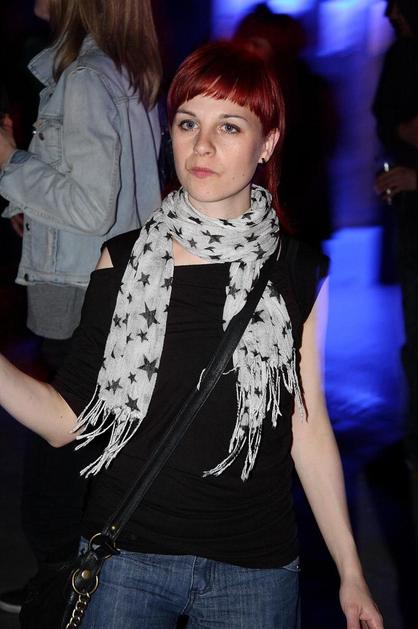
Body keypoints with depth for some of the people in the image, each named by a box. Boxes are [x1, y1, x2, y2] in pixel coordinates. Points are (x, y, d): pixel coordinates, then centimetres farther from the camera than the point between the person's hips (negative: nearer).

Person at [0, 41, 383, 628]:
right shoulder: (124, 261, -3)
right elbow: (70, 417, -5)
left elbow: (308, 427, 3)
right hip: (124, 555, 0)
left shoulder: (299, 276, -2)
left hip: (256, 568, 0)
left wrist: (351, 576, 4)